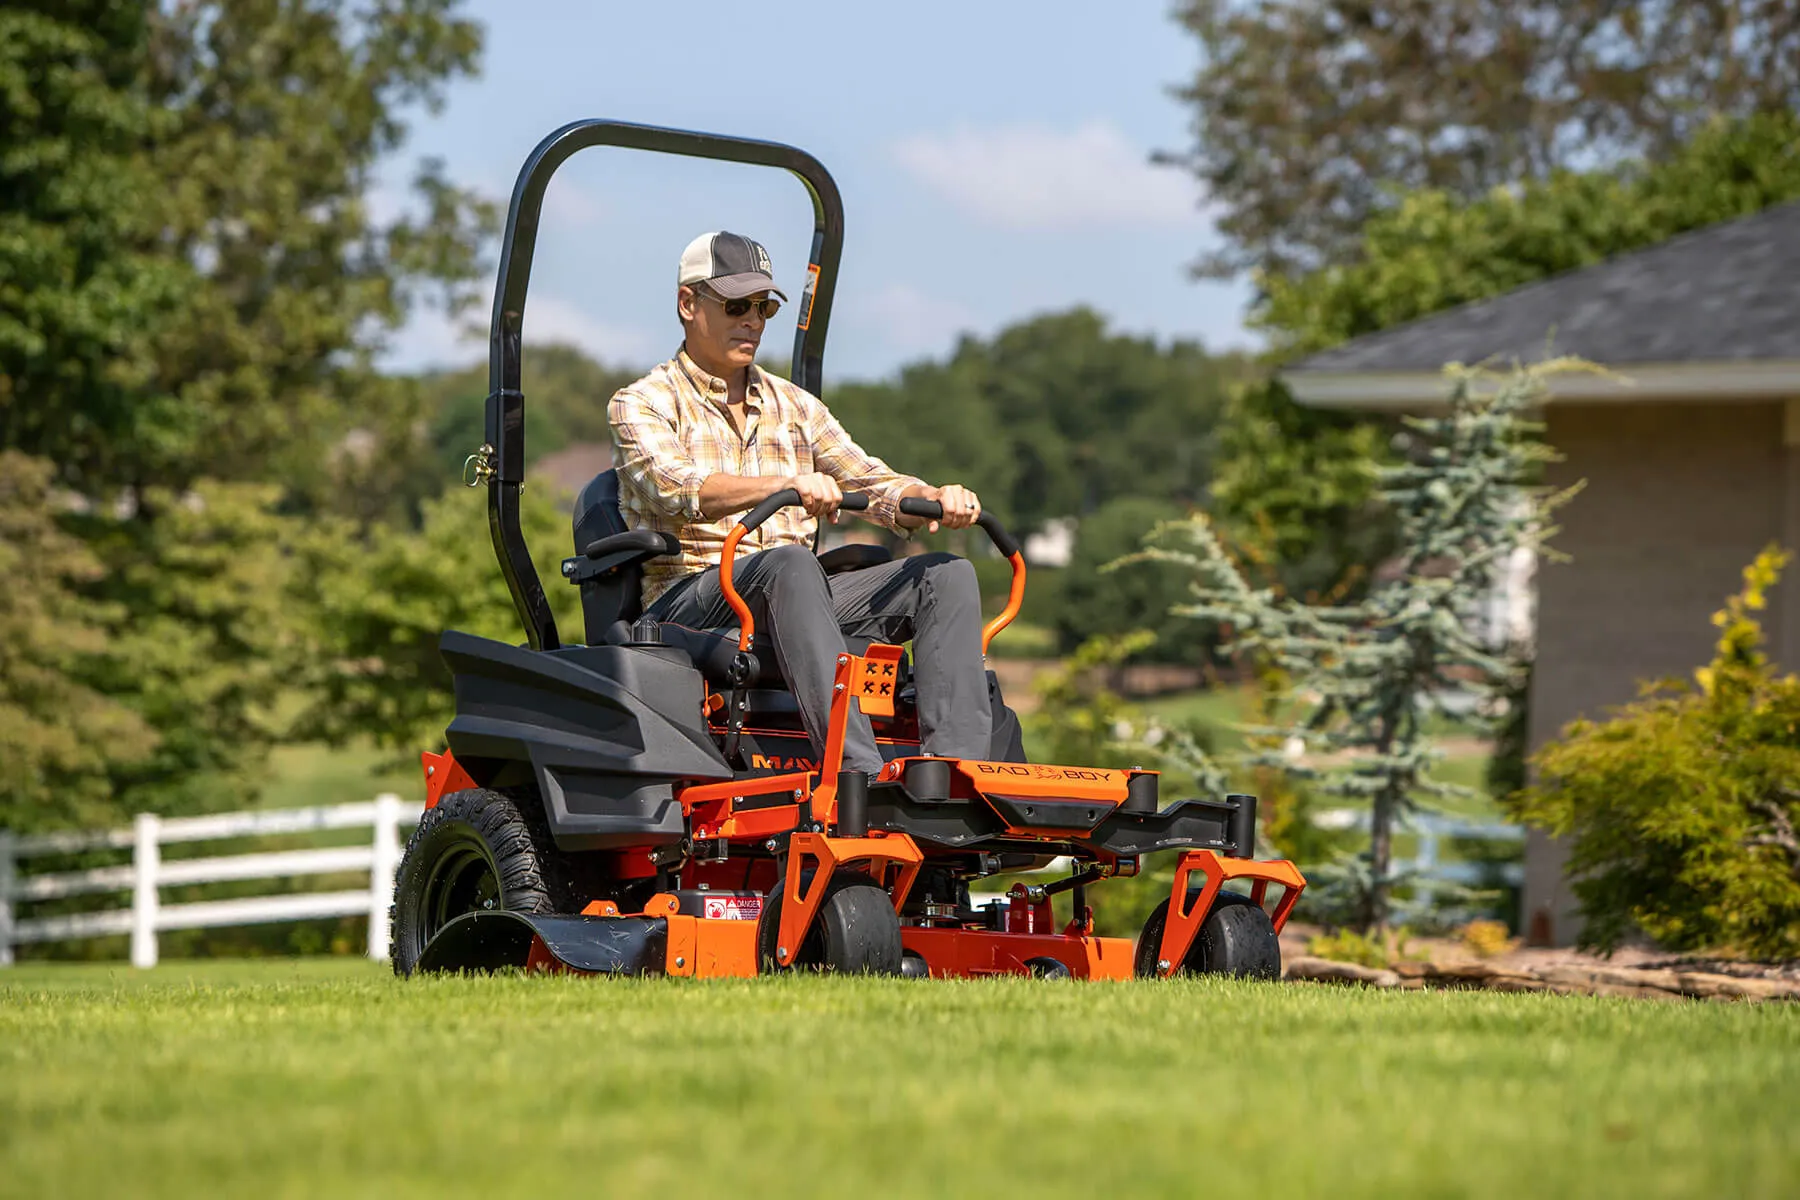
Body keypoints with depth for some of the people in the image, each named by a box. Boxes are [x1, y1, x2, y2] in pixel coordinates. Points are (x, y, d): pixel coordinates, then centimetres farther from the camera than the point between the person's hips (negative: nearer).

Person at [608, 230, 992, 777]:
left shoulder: (794, 406, 24)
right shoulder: (642, 404, 5)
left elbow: (873, 483, 15)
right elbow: (673, 488, -16)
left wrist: (935, 499, -10)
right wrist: (783, 486, -34)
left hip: (789, 602, 6)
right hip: (686, 600, -6)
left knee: (947, 573, -14)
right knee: (787, 564, -38)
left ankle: (954, 767, -34)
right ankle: (858, 773, -53)